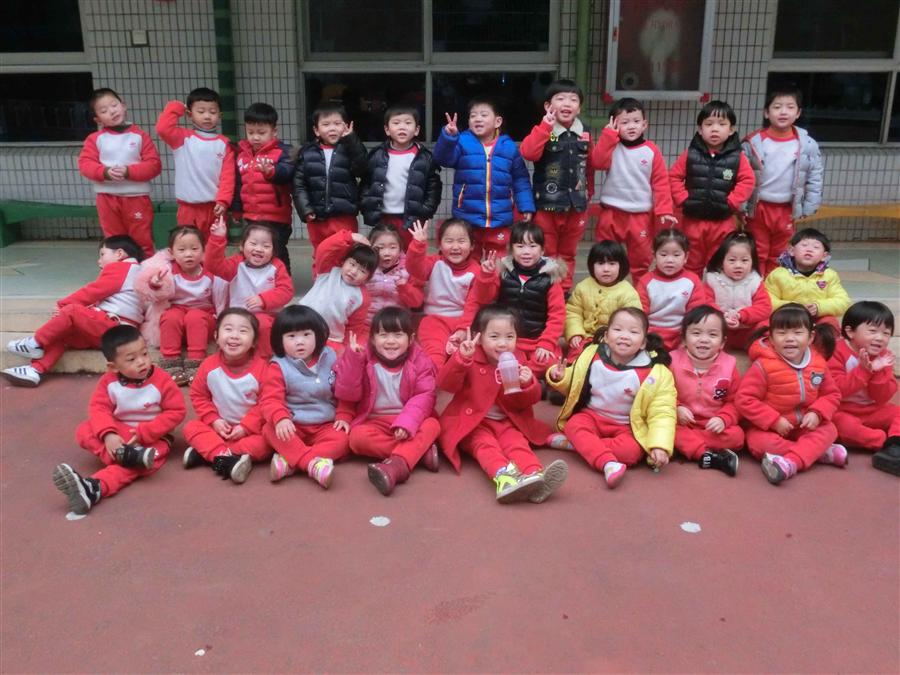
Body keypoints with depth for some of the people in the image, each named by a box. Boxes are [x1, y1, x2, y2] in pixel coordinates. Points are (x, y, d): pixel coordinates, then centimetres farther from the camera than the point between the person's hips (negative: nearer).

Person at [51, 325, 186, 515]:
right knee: (84, 431, -18)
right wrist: (108, 434, -31)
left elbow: (176, 412, -14)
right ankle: (127, 454, -38)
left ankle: (95, 487, -53)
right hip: (119, 433, 4)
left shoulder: (162, 380, -15)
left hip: (152, 436, -4)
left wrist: (144, 433, -22)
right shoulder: (109, 381, -6)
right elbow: (98, 408, -11)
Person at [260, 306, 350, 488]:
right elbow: (270, 399, -15)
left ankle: (289, 461, -34)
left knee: (341, 438, -27)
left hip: (326, 426, 1)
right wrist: (280, 419, -34)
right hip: (293, 426, -1)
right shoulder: (279, 366, -5)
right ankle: (313, 463, -42)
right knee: (270, 429, -29)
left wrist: (344, 417, -3)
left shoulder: (330, 359, 1)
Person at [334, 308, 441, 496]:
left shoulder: (419, 360, -3)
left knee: (432, 425, -29)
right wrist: (352, 359, -20)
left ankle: (397, 464, -49)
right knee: (358, 437, -30)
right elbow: (348, 394, -9)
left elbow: (425, 396, -11)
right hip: (374, 422, 0)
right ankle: (419, 450, -29)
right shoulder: (364, 358, -3)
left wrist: (407, 422, -28)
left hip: (409, 421, 0)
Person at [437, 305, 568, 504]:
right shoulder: (471, 361, -6)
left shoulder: (516, 362, 4)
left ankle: (535, 476, -52)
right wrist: (461, 358, -36)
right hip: (472, 422, -3)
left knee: (517, 442, -25)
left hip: (506, 422, 3)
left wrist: (528, 384, -20)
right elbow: (445, 384, -21)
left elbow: (530, 401, 4)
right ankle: (504, 478, -58)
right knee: (485, 443, -30)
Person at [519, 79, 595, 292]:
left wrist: (588, 194, 16)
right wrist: (545, 127, -26)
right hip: (547, 204, -4)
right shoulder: (544, 132, -7)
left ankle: (564, 291, 26)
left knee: (568, 254, 15)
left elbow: (590, 166, 14)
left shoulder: (585, 134, 5)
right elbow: (527, 153, -26)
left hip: (576, 205, 4)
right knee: (547, 253, 6)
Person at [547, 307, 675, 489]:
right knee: (573, 426, -30)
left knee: (632, 451, -32)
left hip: (628, 427, -2)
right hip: (591, 416, 2)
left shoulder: (656, 374, -15)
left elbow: (662, 413, -17)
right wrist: (561, 377, -12)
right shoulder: (592, 356, -6)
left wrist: (659, 445, -31)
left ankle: (577, 444, -23)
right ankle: (608, 463, -45)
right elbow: (574, 385, 11)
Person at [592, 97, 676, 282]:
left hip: (641, 215, 0)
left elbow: (661, 182, -1)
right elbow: (598, 162, -17)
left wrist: (664, 210, -8)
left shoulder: (651, 150, 0)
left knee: (641, 260, 7)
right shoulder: (612, 147, 2)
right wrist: (608, 135, -15)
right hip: (611, 213, 1)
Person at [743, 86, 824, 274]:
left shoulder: (807, 144, -5)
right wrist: (740, 206, -10)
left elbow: (815, 178, 2)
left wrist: (808, 208, -1)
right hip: (758, 208, -2)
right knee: (756, 255, 8)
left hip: (786, 211, 2)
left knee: (778, 258, 15)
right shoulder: (754, 142, -9)